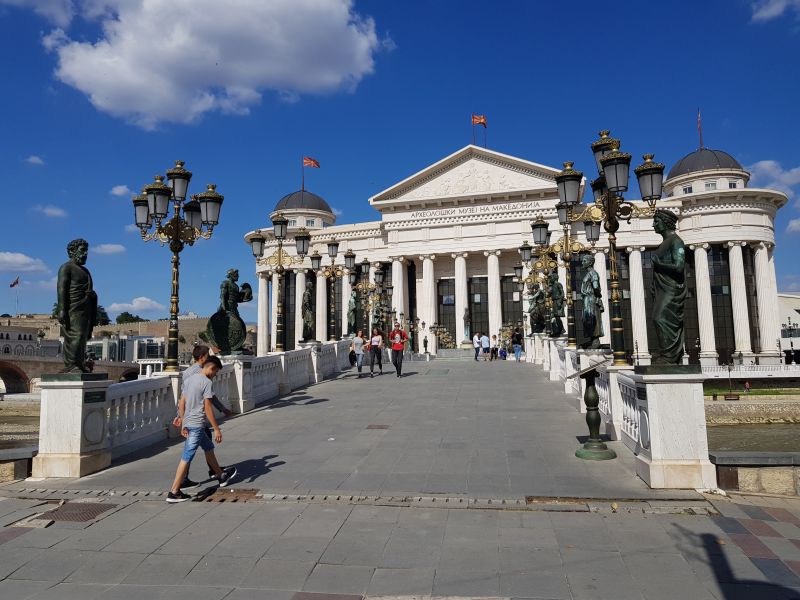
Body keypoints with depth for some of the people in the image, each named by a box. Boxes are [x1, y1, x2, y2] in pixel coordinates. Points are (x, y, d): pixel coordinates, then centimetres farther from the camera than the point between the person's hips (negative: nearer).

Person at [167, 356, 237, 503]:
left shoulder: (189, 380, 11)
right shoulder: (206, 382, -14)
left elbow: (181, 404, 13)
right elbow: (207, 408, -17)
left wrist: (183, 424, 19)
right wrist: (216, 429, -12)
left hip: (188, 423, 9)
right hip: (197, 425, -9)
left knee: (209, 447, 22)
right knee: (187, 458, -4)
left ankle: (221, 476, 35)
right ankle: (174, 492, 0)